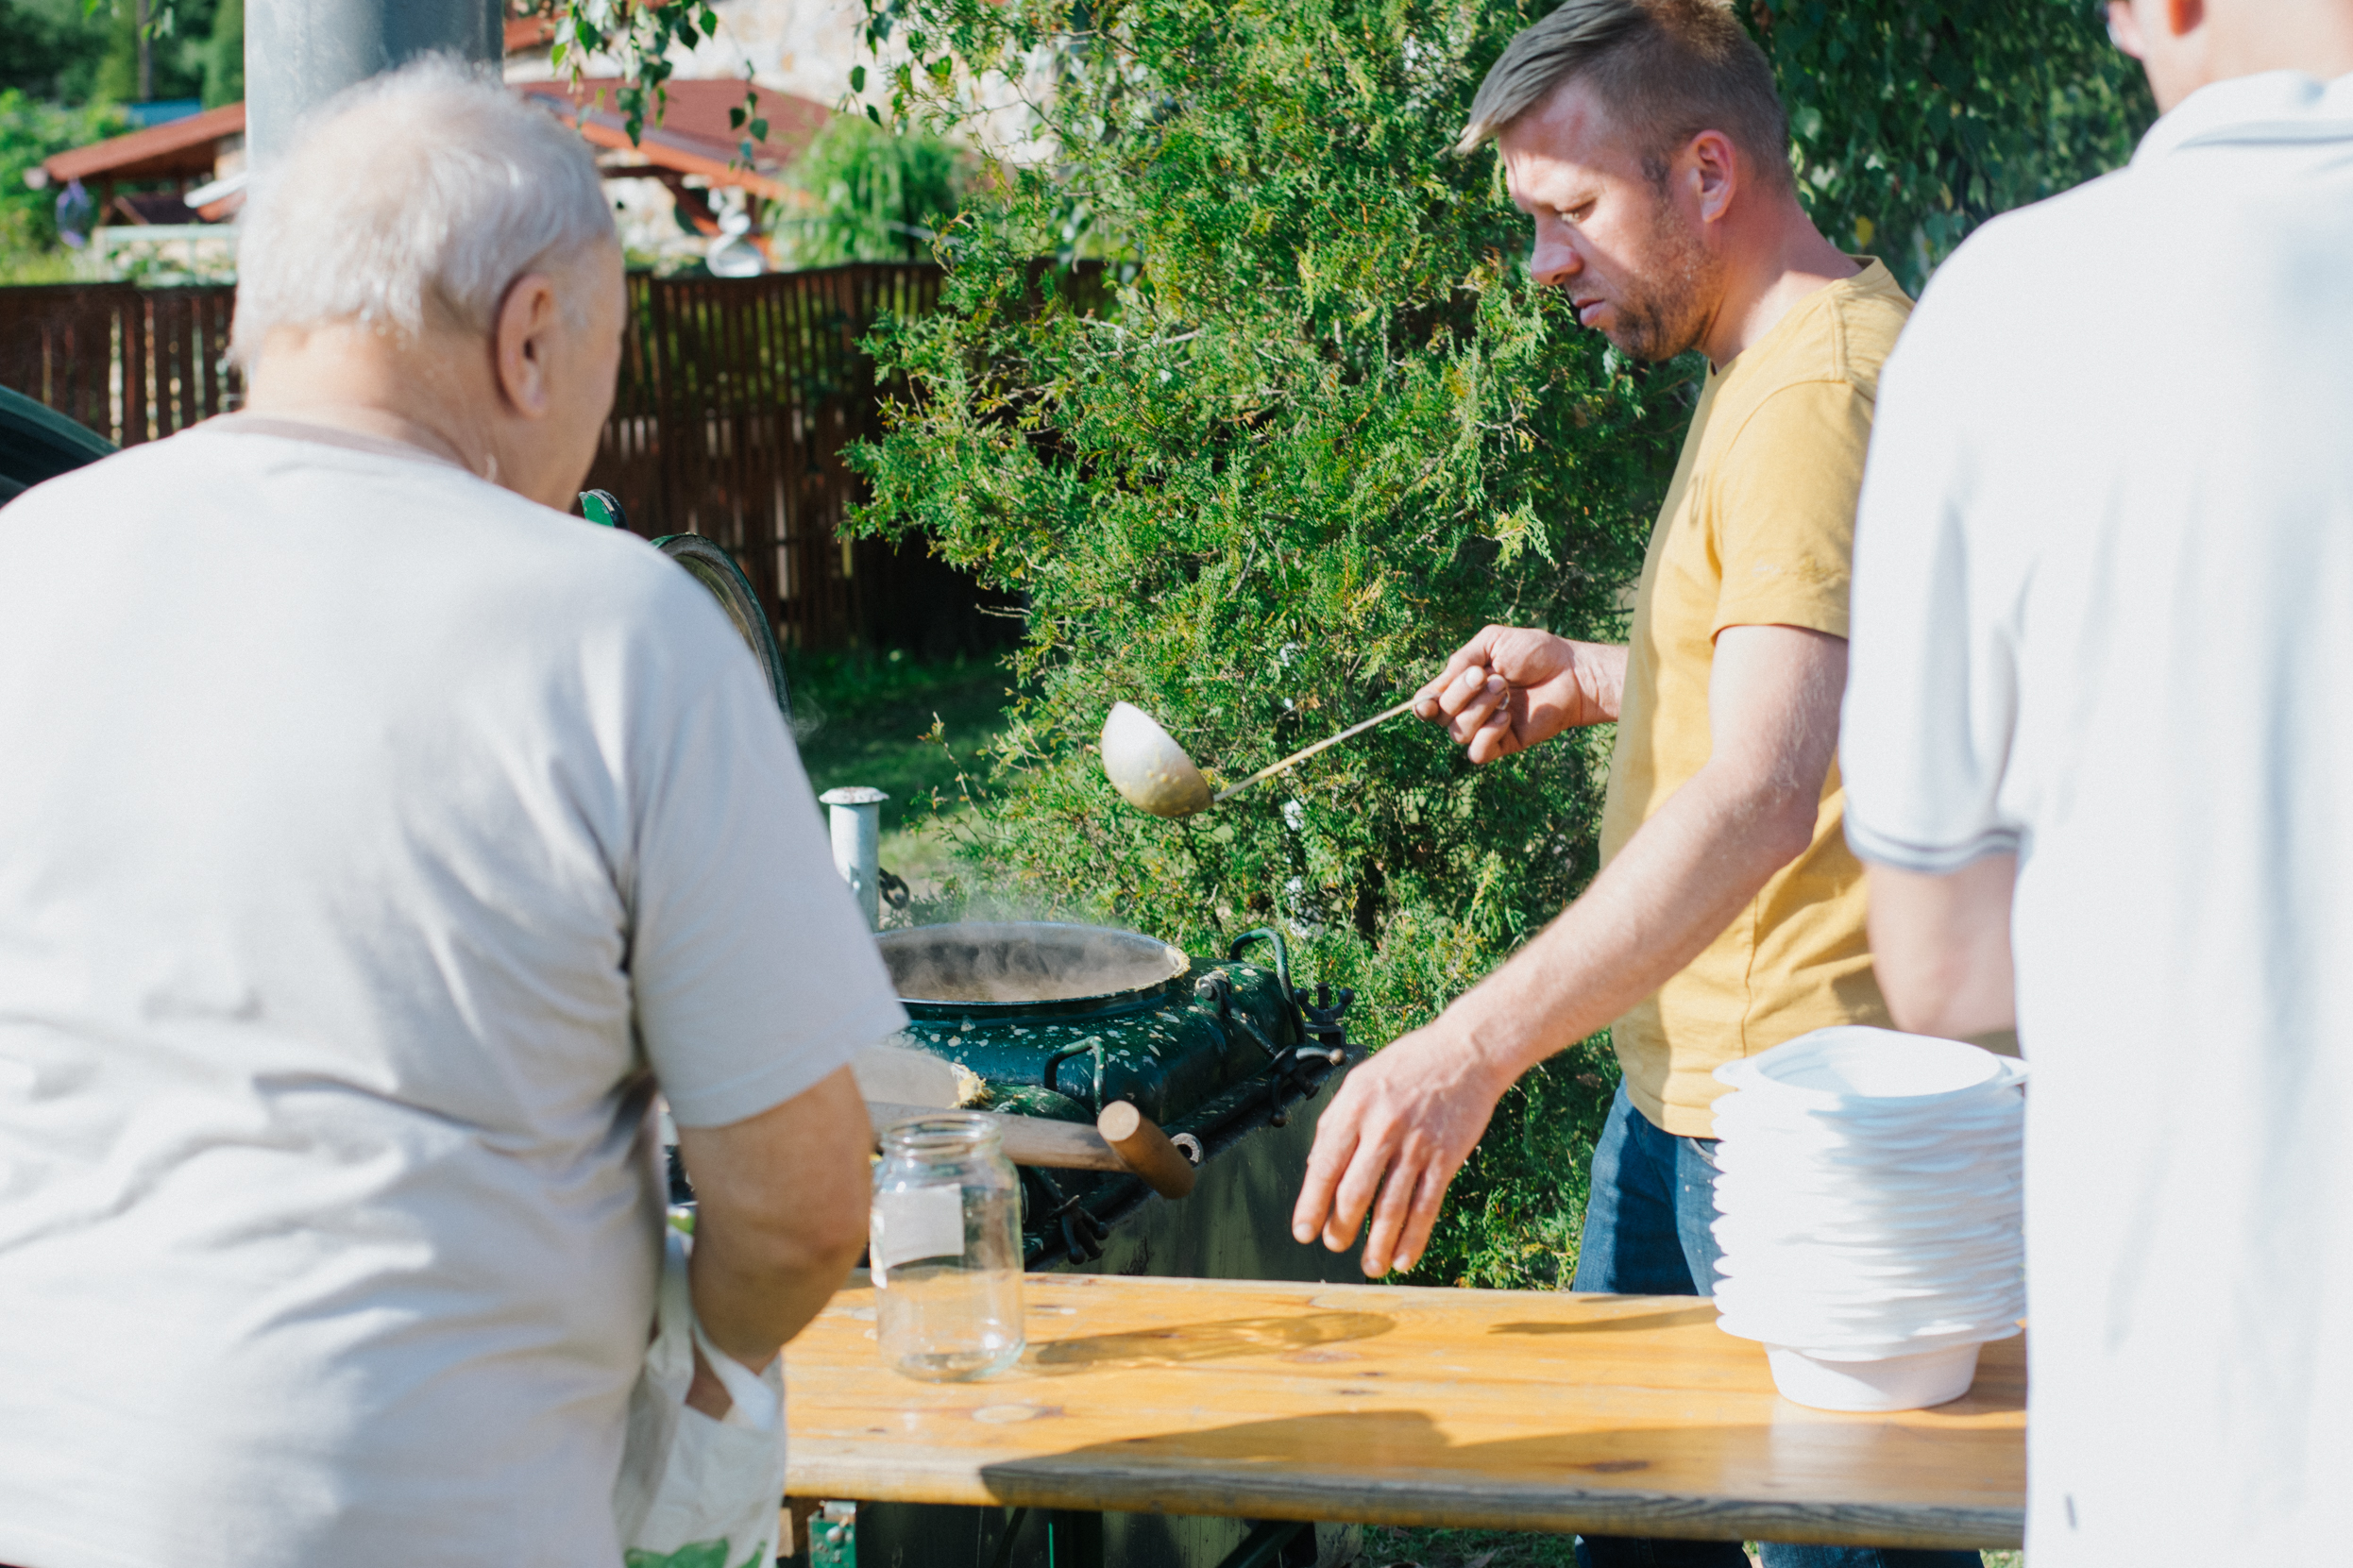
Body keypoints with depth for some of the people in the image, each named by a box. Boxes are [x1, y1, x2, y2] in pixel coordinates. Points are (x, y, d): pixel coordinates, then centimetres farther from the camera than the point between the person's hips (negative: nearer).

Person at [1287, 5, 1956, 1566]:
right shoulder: (1765, 361, 13)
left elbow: (1762, 795, -34)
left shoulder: (1821, 391, -22)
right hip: (1682, 1079, 10)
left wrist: (1472, 1049, -40)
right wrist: (1587, 678, 13)